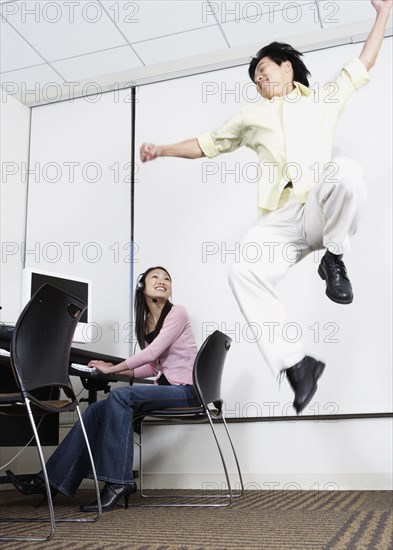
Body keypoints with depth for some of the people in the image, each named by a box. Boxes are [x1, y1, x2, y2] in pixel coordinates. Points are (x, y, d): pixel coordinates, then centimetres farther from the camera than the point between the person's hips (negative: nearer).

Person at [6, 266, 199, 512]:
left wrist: (113, 368, -11)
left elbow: (152, 353, -17)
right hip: (166, 386, 7)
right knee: (97, 410, -10)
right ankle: (51, 479, -9)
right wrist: (116, 370, 4)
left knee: (120, 396, -29)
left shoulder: (177, 313, -7)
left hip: (185, 389, -7)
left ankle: (118, 482, -24)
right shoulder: (146, 323, 15)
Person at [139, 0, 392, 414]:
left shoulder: (323, 100, 25)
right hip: (279, 220, 2)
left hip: (321, 212, -2)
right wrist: (162, 150, 24)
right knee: (243, 272, -26)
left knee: (346, 169, -36)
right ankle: (293, 362, -21)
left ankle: (334, 259, -15)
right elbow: (208, 144, 33)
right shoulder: (252, 116, 30)